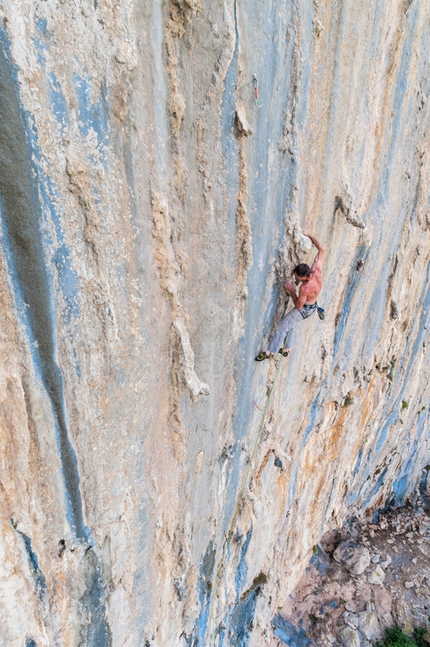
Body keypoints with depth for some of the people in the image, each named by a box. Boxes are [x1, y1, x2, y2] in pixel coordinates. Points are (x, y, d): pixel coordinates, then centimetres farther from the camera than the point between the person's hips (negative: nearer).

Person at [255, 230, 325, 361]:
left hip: (304, 309, -9)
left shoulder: (305, 288, -38)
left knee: (281, 327, -1)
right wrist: (309, 235, -11)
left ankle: (269, 352, 9)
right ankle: (286, 349, 37)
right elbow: (322, 249, -9)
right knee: (289, 324, 24)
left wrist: (292, 290, -16)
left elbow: (298, 306, -22)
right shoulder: (317, 269, -21)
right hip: (312, 306, 9)